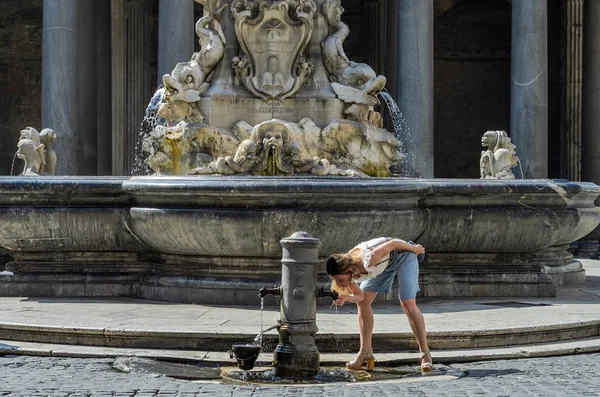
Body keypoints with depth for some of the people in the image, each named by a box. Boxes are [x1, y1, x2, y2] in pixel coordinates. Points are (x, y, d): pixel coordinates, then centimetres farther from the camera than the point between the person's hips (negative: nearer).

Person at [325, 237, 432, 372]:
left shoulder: (368, 261, -42)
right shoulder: (345, 270, -20)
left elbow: (393, 243, -29)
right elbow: (360, 296, -7)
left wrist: (415, 249, -13)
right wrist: (345, 298, -28)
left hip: (403, 253, -7)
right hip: (385, 262, 7)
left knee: (408, 304, -16)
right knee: (363, 302, -1)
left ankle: (425, 353, -7)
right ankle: (366, 352, 6)